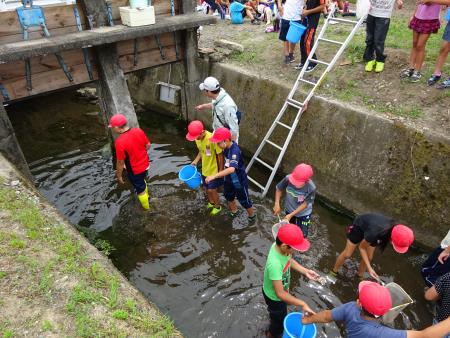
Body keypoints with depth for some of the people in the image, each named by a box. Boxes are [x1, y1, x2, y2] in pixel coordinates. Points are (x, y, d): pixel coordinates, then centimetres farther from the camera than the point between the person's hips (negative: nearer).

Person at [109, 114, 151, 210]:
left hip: (134, 170, -6)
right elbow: (148, 146, 0)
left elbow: (120, 162, -22)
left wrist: (119, 176, -6)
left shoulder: (119, 142, -32)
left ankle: (146, 208, 41)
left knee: (140, 190, 18)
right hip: (145, 164, 6)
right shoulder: (139, 131, -15)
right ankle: (146, 197, 61)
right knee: (142, 181, 35)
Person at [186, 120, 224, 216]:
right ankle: (211, 203, 47)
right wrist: (196, 161, -4)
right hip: (205, 169, 7)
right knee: (206, 188, 20)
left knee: (212, 190, 4)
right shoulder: (198, 138, -8)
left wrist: (220, 171, -16)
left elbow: (220, 155, -21)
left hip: (214, 170, -7)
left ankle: (217, 207, 30)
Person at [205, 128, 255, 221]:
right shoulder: (226, 147, -10)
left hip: (239, 181, -8)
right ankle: (234, 212, 56)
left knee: (244, 200, 14)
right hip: (228, 179, 8)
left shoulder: (235, 151, -37)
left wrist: (214, 176, -57)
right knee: (228, 196, 29)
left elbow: (232, 169, -51)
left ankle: (252, 215, 42)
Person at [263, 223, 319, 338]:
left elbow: (289, 260, 1)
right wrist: (302, 304, -33)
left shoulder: (280, 246, -22)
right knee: (279, 320, 23)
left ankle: (274, 316, 66)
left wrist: (305, 271, -8)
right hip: (274, 297, -6)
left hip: (281, 290, 6)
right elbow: (280, 293, -36)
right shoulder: (275, 264, -46)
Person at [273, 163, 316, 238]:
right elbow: (279, 189, -12)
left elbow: (305, 204, -24)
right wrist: (277, 204, -21)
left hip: (304, 213, -3)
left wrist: (291, 215, -25)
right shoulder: (288, 179, -31)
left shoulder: (311, 188, -36)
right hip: (289, 209, 3)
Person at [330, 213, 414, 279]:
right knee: (347, 254, 3)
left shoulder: (395, 228, -31)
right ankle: (334, 272, 25)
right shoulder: (374, 233, -47)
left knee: (369, 258, 8)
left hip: (371, 225, 5)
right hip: (358, 226, -5)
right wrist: (369, 268, -27)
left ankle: (360, 277, 31)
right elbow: (362, 247, -25)